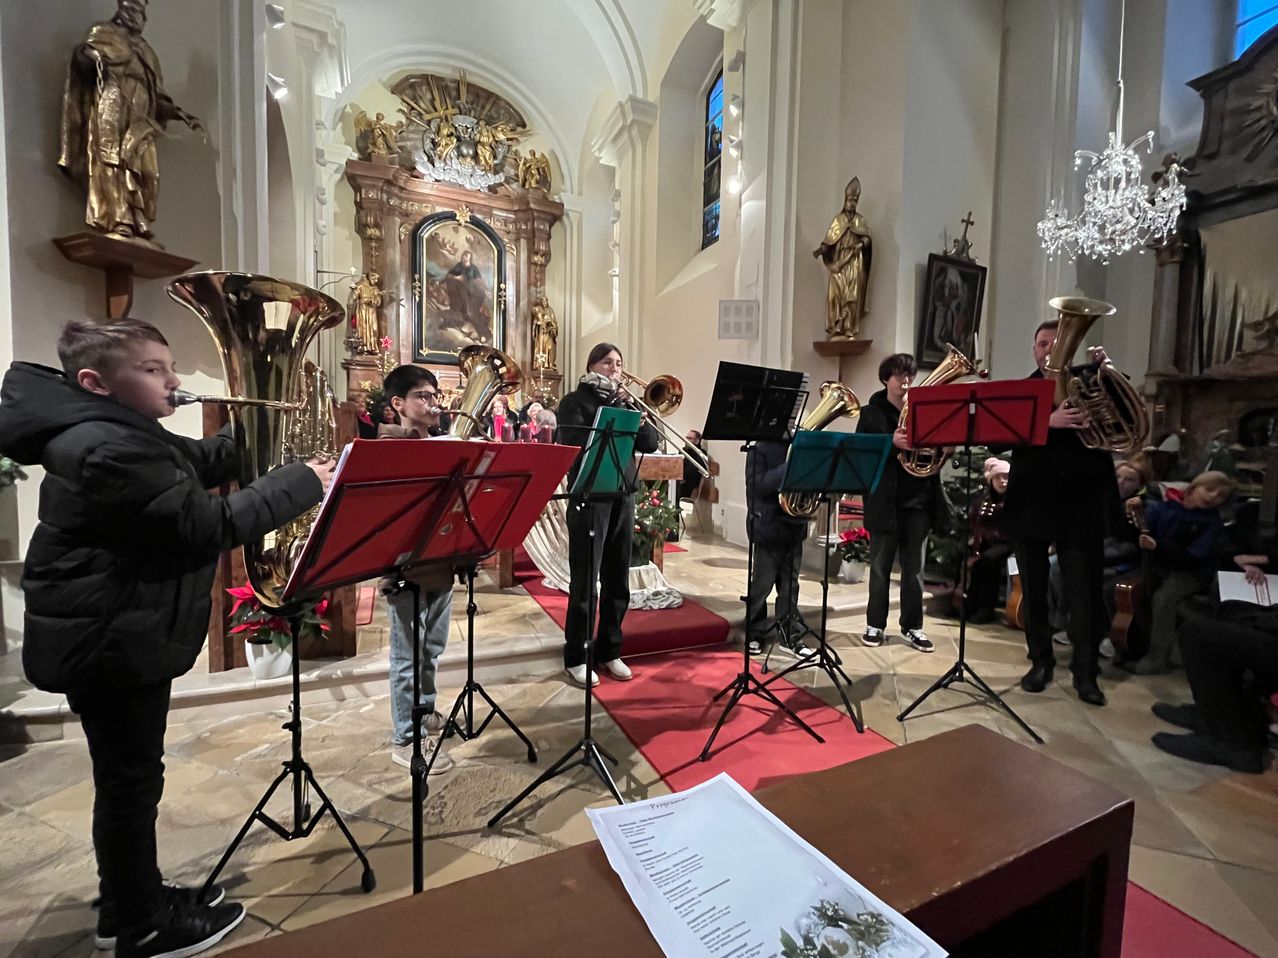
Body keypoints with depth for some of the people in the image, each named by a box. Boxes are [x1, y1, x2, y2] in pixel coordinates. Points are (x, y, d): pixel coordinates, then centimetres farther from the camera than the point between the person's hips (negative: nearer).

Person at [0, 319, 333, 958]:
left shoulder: (121, 431, 8)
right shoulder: (107, 448, -26)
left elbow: (201, 462, 19)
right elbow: (208, 526, -30)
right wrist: (301, 480, -23)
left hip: (125, 634, 11)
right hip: (110, 642, -11)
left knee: (128, 777, 22)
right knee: (130, 781, 6)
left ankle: (131, 901, 40)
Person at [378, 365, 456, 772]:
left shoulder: (442, 441, 11)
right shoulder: (388, 445, -10)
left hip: (441, 560, 7)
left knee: (432, 648, 21)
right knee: (408, 655, 5)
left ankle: (425, 711, 41)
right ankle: (406, 740, 19)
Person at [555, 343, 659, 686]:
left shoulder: (625, 401, 16)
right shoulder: (575, 401, 1)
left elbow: (650, 443, 7)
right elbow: (575, 442, -16)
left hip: (623, 498, 5)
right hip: (589, 499, -5)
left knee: (618, 580, 10)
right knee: (584, 581, 0)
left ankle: (609, 650, 24)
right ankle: (576, 657, 14)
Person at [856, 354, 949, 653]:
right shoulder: (871, 412, -1)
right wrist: (891, 442, -26)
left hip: (919, 498, 3)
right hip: (885, 499, -3)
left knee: (915, 568, 10)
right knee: (880, 567, 7)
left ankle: (912, 626, 22)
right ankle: (875, 624, 19)